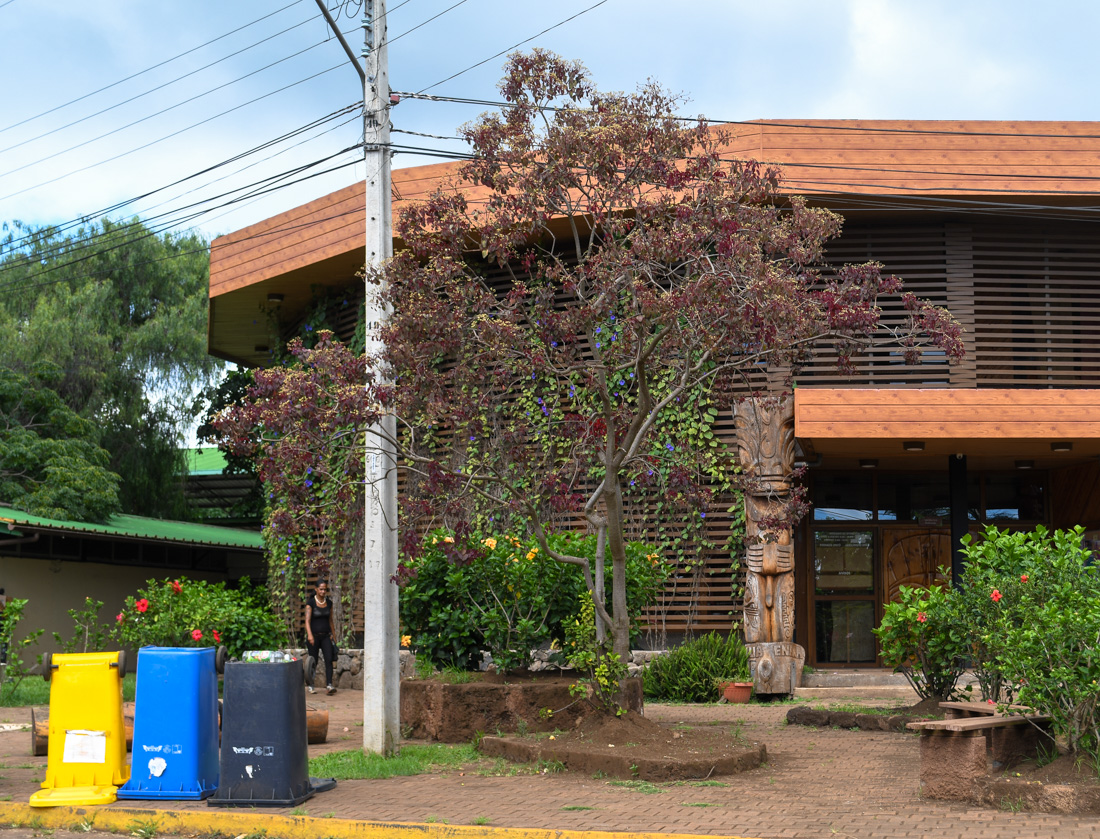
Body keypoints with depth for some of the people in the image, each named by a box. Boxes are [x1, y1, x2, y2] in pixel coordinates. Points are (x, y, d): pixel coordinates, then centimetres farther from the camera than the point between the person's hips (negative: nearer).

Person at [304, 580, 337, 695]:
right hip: (314, 636, -3)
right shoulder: (310, 603, -8)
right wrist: (309, 635, -30)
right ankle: (311, 685, 21)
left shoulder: (329, 603, 6)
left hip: (326, 636, 3)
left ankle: (329, 685, -21)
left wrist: (333, 635, 15)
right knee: (313, 662, 3)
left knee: (329, 659, -13)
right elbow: (307, 620, -17)